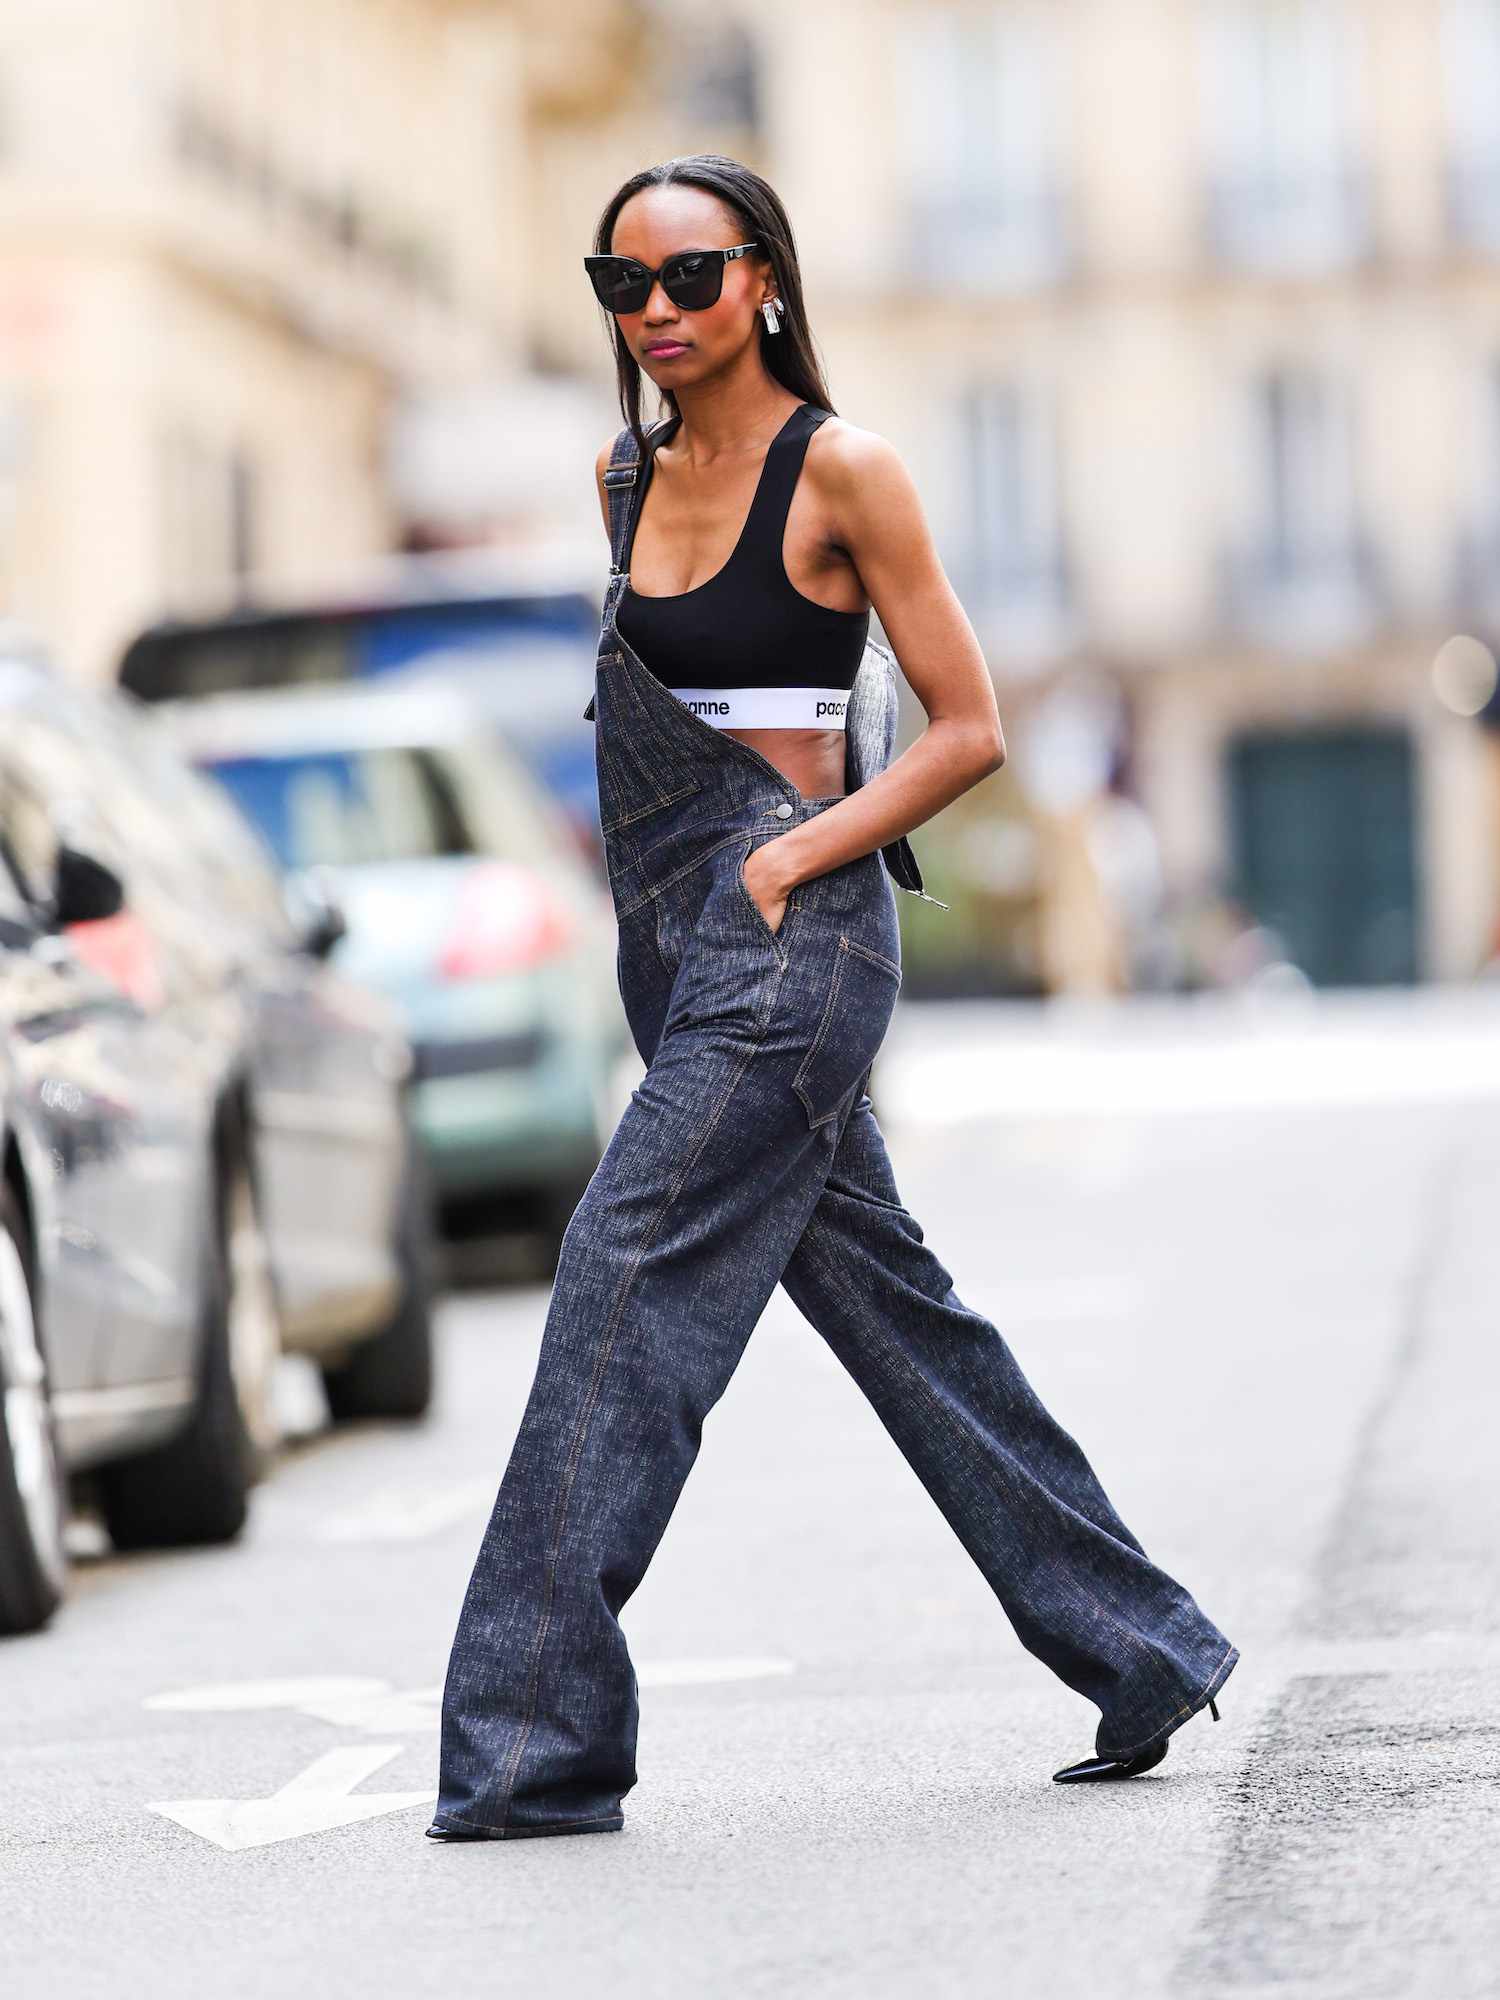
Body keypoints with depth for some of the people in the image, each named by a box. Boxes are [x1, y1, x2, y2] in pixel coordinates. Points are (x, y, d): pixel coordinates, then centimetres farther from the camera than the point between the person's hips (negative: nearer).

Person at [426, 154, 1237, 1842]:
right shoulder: (629, 478, 12)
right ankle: (1139, 1651, 22)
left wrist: (790, 855, -14)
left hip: (791, 937, -8)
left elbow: (970, 728, -7)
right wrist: (676, 882, 16)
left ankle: (533, 1742, -10)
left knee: (626, 1280, -13)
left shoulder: (840, 469, -8)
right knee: (884, 1298, 12)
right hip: (688, 944, 8)